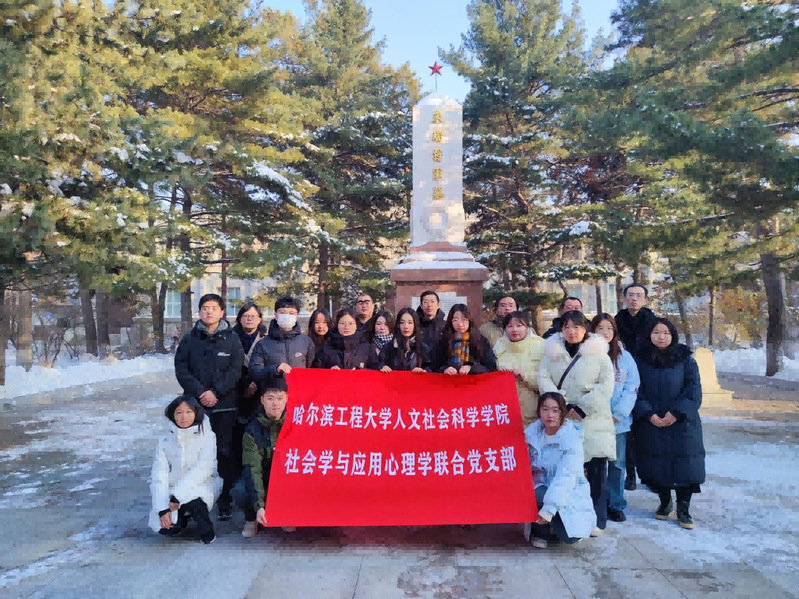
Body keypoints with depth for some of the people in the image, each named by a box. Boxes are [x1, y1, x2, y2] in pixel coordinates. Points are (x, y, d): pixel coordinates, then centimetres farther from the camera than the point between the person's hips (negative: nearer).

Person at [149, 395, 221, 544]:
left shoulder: (207, 437, -10)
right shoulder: (165, 440, -1)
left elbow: (202, 470, -19)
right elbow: (159, 476, -7)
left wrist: (177, 496, -27)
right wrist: (163, 509, -18)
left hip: (201, 487, -3)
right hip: (173, 492, 3)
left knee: (190, 497, -36)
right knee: (166, 528, -22)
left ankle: (207, 530, -6)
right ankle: (183, 515, 15)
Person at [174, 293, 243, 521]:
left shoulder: (231, 338, 4)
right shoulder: (189, 339, 8)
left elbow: (235, 370, -2)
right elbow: (181, 369, 1)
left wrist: (216, 392, -12)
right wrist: (199, 392, -10)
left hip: (225, 405, -1)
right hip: (196, 404, 1)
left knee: (225, 452, 0)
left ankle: (225, 500, 9)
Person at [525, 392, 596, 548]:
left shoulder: (571, 438, -17)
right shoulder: (532, 432, -5)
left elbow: (566, 476, -25)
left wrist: (550, 508, -32)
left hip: (568, 494, -2)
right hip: (542, 487, 2)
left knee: (569, 536, -24)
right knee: (538, 496, -33)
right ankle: (541, 531, -1)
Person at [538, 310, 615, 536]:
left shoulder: (598, 354, 5)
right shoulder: (552, 352, 11)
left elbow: (606, 386, -4)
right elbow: (543, 379, 1)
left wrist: (582, 409, -11)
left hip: (592, 421, -1)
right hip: (561, 420, 1)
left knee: (596, 470, -1)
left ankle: (597, 520, 12)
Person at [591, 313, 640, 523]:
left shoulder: (624, 357, 5)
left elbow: (632, 388, 0)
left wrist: (618, 414, -9)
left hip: (619, 421, 1)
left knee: (617, 464, 10)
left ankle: (616, 505, 23)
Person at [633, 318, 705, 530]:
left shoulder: (685, 359, 0)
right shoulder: (641, 360, 2)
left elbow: (693, 389, -4)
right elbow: (637, 390, 0)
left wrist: (676, 412, -14)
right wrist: (649, 414, -12)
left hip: (682, 423, -1)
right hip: (650, 423, 1)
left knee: (684, 464, -1)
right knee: (656, 464, 6)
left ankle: (683, 509, 14)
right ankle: (664, 502, 27)